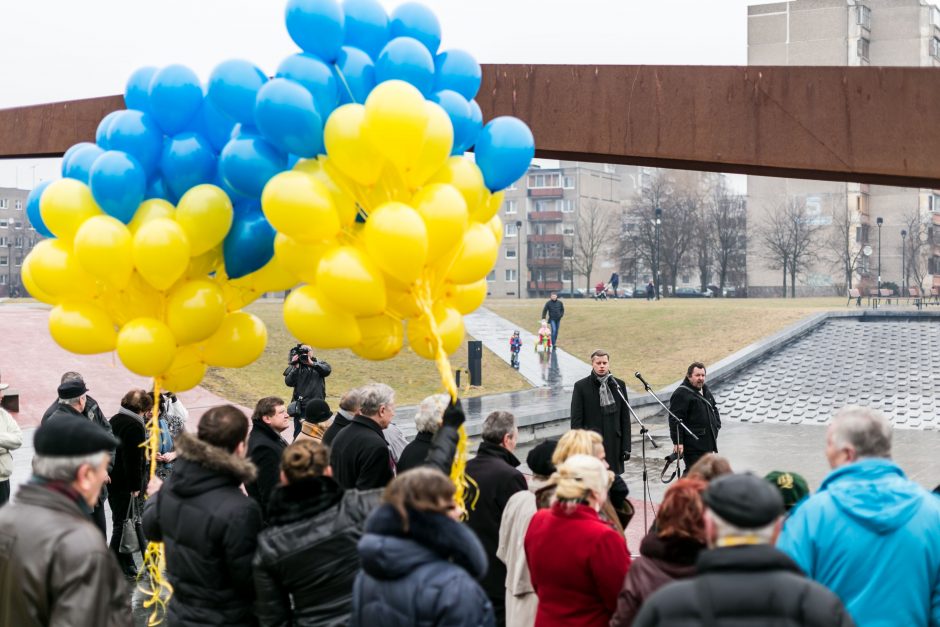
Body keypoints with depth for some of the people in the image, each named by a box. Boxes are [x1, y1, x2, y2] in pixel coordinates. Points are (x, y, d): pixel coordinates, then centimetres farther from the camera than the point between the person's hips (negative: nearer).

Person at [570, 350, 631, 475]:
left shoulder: (619, 385, 7)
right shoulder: (581, 386, 0)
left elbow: (625, 418, 9)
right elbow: (576, 420, 0)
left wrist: (626, 446, 4)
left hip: (614, 444, 3)